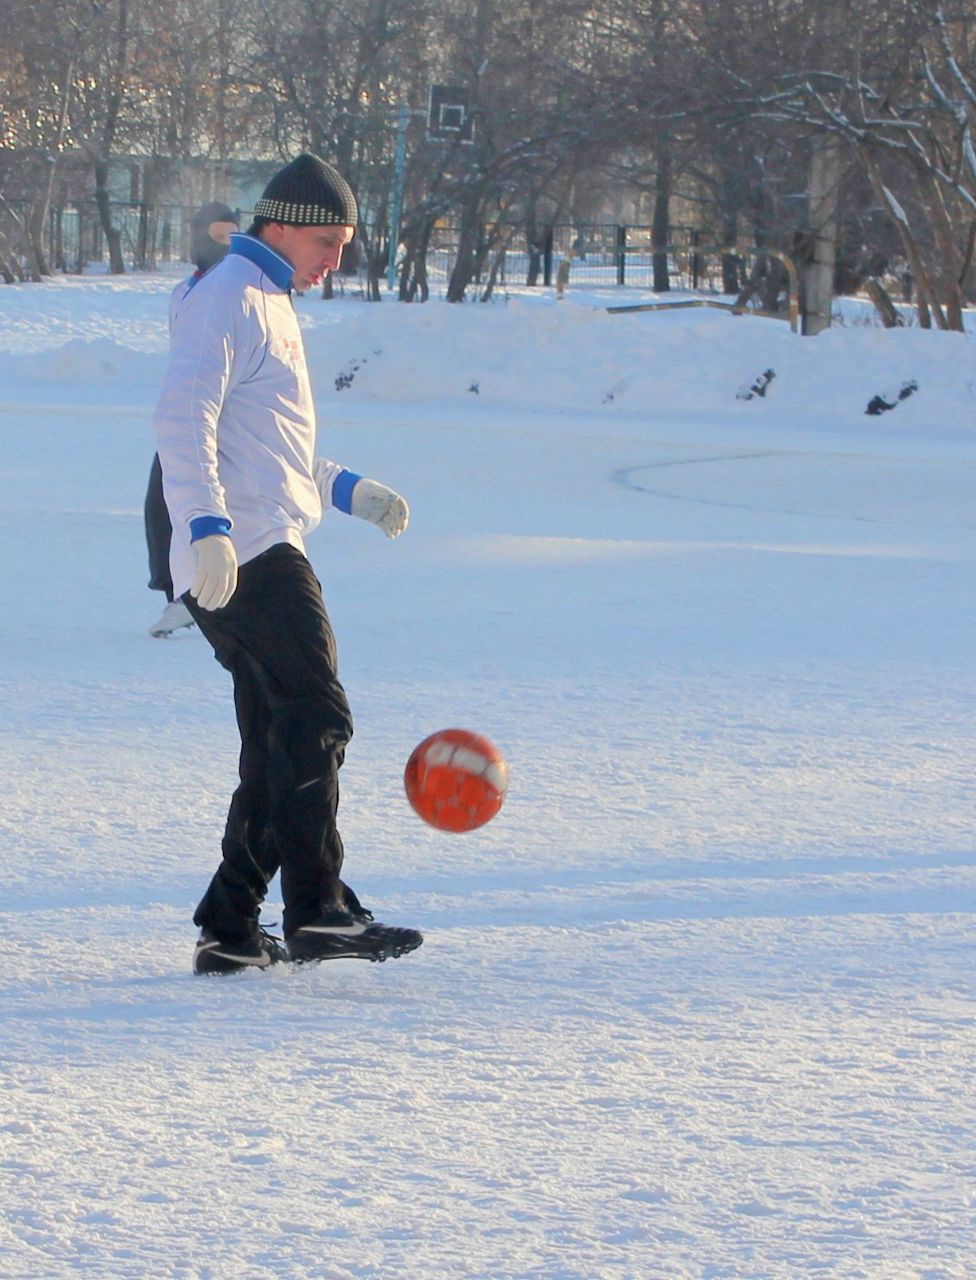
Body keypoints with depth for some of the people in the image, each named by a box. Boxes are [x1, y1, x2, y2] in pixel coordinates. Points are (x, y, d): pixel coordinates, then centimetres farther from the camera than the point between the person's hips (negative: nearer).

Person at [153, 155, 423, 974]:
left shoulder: (270, 306, 26)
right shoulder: (230, 299, -6)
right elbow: (184, 417, -19)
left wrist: (347, 490, 29)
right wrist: (208, 525, -29)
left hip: (264, 554, 11)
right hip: (246, 558, -11)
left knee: (278, 745, 10)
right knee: (316, 720, -17)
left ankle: (230, 929, 11)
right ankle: (317, 910, -23)